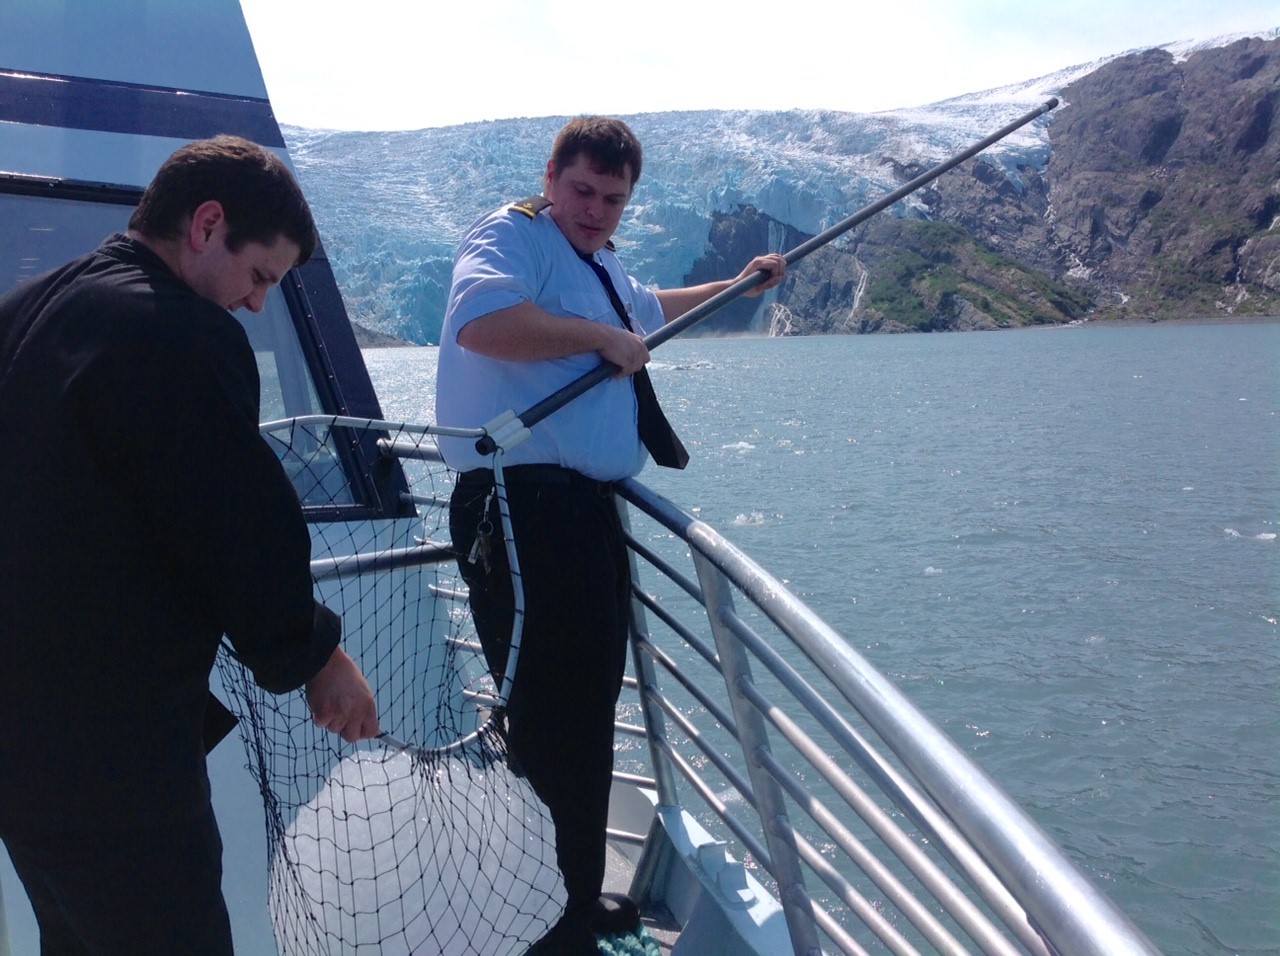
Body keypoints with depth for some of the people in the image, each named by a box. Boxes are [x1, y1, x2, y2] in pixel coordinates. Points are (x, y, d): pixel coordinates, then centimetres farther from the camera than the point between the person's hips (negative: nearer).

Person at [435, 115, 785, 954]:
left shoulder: (604, 267, 25)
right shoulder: (511, 235, -6)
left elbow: (650, 309, 48)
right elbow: (483, 321, -28)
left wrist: (735, 286, 47)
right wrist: (605, 338, -18)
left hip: (588, 508, 10)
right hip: (525, 507, -10)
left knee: (588, 712, 16)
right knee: (555, 727, -10)